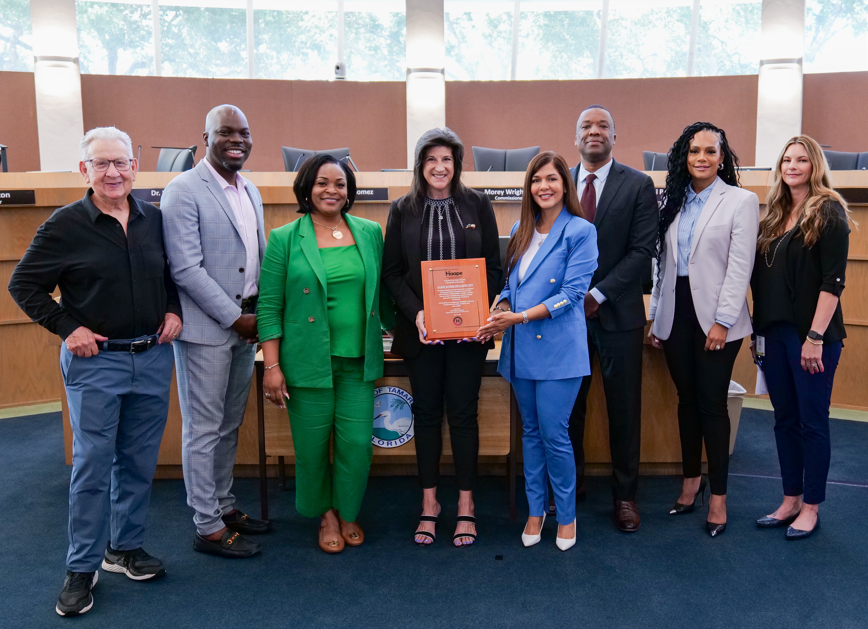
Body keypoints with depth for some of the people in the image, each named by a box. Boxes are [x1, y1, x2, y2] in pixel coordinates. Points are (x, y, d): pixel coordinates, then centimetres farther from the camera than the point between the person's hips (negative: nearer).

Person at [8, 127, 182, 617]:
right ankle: (82, 568, 16)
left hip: (153, 358, 4)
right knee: (92, 465, 2)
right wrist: (67, 327, -8)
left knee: (140, 462, 12)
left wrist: (174, 310, 3)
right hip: (95, 361, -4)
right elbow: (24, 285, -1)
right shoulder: (66, 225, -7)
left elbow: (175, 273, 19)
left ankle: (126, 547, 29)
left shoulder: (155, 219, 4)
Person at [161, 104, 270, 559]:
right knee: (204, 430, 2)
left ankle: (224, 506, 31)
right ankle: (208, 528, 13)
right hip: (205, 327, -7)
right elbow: (186, 269, -17)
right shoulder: (184, 191, -11)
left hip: (245, 325, 7)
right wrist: (234, 318, -14)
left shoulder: (251, 191, 13)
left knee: (230, 425, 17)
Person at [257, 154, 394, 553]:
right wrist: (272, 366, -7)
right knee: (312, 446, 6)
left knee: (357, 443, 2)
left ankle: (347, 513, 28)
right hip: (308, 362, -2)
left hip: (358, 360, 3)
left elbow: (383, 294, 15)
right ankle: (324, 514, 32)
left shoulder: (370, 233, 7)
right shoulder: (285, 239, -2)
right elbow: (269, 307, -3)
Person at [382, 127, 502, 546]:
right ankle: (429, 504, 22)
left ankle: (465, 506, 17)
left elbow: (493, 266, 4)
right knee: (426, 413, 8)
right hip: (421, 330, 1)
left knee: (463, 414, 4)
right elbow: (391, 271, 3)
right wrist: (415, 313, -12)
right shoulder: (402, 209, 5)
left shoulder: (477, 205, 4)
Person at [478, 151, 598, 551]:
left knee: (554, 435, -2)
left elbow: (571, 293, -13)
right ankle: (535, 510, 28)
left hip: (558, 349, -6)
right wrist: (499, 311, -4)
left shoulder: (580, 231, -6)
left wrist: (521, 317, -19)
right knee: (531, 432, 14)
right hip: (521, 348, 6)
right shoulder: (520, 231, 12)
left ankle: (566, 516, 18)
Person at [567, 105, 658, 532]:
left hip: (617, 313, -2)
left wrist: (598, 294, -13)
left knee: (624, 409, 6)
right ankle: (571, 485, 24)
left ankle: (625, 494, 20)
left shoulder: (638, 185, 0)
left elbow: (642, 250, -6)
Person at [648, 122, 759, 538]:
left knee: (712, 404, -1)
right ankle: (691, 482, 26)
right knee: (686, 401, 12)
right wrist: (656, 317, 7)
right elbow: (663, 262, 10)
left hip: (715, 317, -4)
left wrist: (722, 321, -14)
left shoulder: (741, 201, -2)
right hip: (676, 314, 4)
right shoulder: (673, 201, 11)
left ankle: (718, 497, 11)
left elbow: (740, 267, -9)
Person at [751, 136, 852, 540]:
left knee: (812, 420, 3)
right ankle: (789, 501, 22)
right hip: (774, 332, 6)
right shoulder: (773, 216, 13)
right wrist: (760, 329, 8)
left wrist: (816, 336, -18)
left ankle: (811, 507, 15)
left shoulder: (828, 213, -5)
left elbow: (833, 280, -12)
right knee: (785, 419, 11)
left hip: (811, 334, -6)